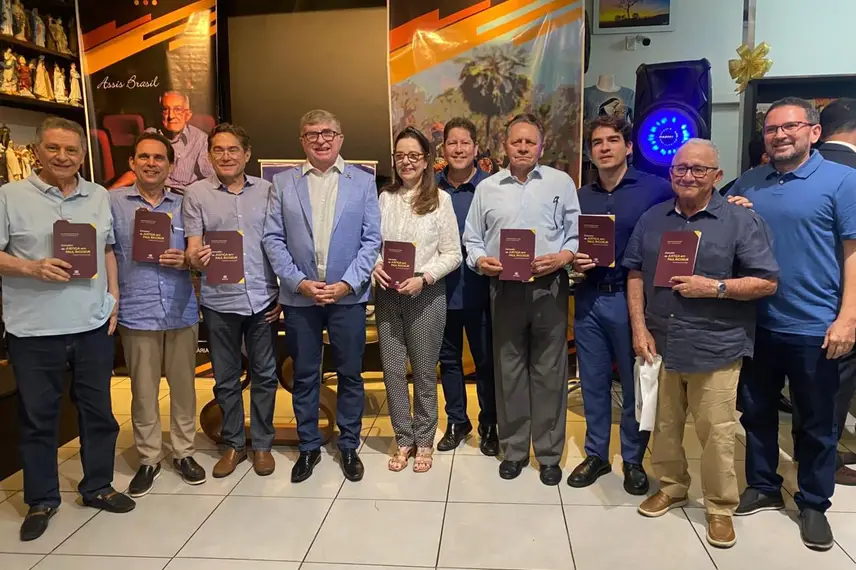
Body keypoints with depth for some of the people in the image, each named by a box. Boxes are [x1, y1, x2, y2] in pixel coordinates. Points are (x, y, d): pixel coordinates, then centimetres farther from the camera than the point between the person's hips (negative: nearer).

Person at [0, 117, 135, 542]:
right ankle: (41, 500, 27)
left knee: (98, 410, 12)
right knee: (37, 416, 10)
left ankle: (97, 487, 30)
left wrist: (113, 295, 6)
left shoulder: (99, 197, 9)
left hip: (94, 324, 3)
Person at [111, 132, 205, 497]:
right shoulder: (114, 202, 1)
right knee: (143, 390, 8)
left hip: (182, 312, 2)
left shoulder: (183, 205, 8)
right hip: (136, 313, -2)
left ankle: (184, 453, 25)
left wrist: (186, 261, -9)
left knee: (183, 385, 10)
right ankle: (148, 459, 24)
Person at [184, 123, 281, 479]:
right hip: (219, 301, 0)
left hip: (262, 299, 0)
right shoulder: (196, 193, 2)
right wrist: (196, 259, -27)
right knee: (226, 378, 11)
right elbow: (192, 247, -2)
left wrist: (285, 292, 1)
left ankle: (262, 443, 25)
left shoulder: (267, 190, 5)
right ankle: (234, 444, 29)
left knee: (264, 374, 9)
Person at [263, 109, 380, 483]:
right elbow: (273, 239, 1)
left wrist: (347, 284, -11)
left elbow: (372, 240, -1)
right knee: (304, 375, 11)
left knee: (350, 374, 9)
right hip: (299, 296, 1)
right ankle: (309, 447, 28)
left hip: (348, 295, 0)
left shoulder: (363, 182, 4)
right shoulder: (283, 183, 6)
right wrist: (300, 282, -10)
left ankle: (349, 447, 26)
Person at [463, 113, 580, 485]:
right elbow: (472, 239, 11)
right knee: (509, 370, 8)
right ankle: (513, 449, 24)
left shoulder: (561, 182, 5)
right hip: (504, 288, 2)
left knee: (548, 371, 5)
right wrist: (480, 260, -8)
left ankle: (549, 453, 20)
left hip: (549, 288, -1)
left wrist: (562, 257, -14)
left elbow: (577, 234, 4)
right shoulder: (487, 188, 9)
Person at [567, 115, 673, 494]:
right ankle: (596, 454, 28)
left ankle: (633, 460, 26)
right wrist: (573, 261, -5)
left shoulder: (655, 189, -3)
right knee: (593, 383, 12)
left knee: (635, 384, 8)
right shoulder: (581, 197, 11)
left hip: (632, 298, -4)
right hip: (589, 299, 4)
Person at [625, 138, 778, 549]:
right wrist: (639, 328, 0)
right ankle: (671, 487, 36)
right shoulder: (652, 219, 9)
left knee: (716, 434, 4)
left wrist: (715, 287, -17)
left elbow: (767, 282, -4)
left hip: (715, 349, -3)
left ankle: (720, 507, 24)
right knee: (663, 426, 16)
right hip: (659, 345, 4)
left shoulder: (741, 221, -3)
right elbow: (635, 274, 9)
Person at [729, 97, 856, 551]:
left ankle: (814, 504, 29)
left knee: (815, 424, 11)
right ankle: (763, 487, 35)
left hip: (814, 327, -4)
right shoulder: (747, 183, 8)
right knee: (757, 413, 16)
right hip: (756, 323, 4)